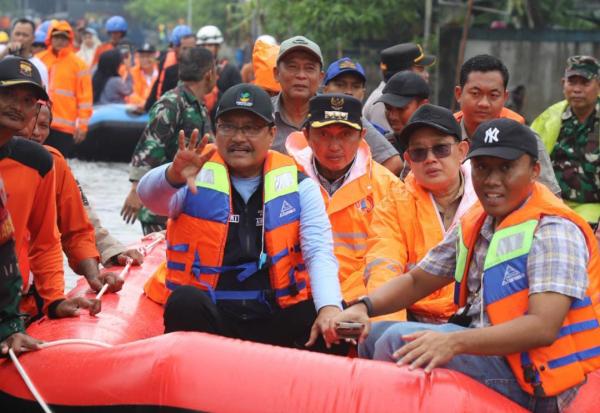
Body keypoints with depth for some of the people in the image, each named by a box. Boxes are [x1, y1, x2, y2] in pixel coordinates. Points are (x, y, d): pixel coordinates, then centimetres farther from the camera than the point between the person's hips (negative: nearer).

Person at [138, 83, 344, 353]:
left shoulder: (297, 185, 8)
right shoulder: (196, 176, 3)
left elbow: (319, 253, -2)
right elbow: (150, 195, -17)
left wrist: (330, 308, -22)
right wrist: (174, 175, -42)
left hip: (274, 319, 2)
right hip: (205, 315, -1)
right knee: (186, 301, -34)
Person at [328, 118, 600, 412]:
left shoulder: (553, 231, -15)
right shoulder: (474, 225, 11)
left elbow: (543, 327, -26)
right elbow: (416, 281, 19)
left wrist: (454, 342, -37)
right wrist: (364, 308, -1)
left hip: (531, 380, -9)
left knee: (399, 342, -23)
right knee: (374, 337, 11)